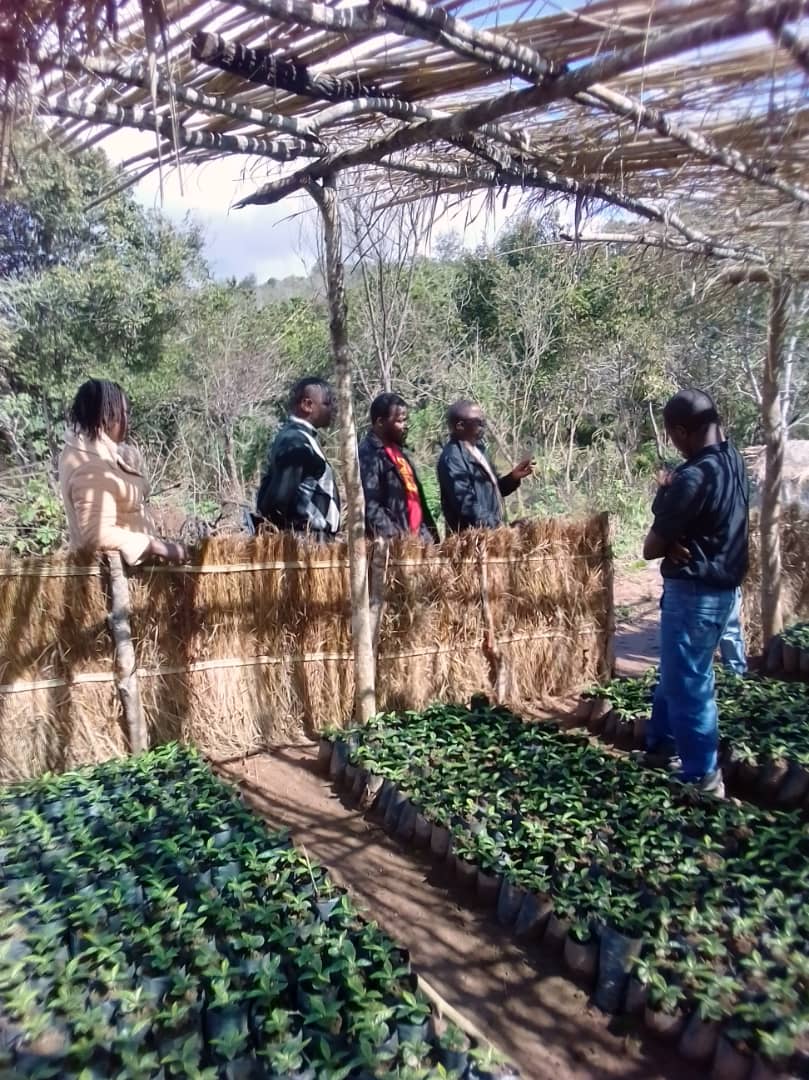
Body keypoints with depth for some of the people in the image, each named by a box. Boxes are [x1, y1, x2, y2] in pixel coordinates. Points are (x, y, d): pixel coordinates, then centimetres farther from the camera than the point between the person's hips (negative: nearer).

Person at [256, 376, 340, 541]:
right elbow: (281, 497, -23)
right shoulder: (296, 442, -15)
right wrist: (318, 522, -11)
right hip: (309, 538, -10)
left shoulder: (296, 437, 15)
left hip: (312, 537, 10)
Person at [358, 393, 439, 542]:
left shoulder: (399, 451, 17)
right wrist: (396, 538, -21)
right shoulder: (368, 455, -13)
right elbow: (370, 508, -20)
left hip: (414, 538, 9)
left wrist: (425, 533, 12)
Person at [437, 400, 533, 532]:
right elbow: (465, 503, -21)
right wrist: (491, 525, -20)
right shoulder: (453, 457, -16)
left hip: (492, 530, 9)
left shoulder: (477, 449, 15)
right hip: (473, 534, -9)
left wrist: (513, 477, 6)